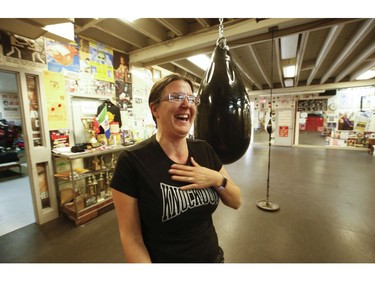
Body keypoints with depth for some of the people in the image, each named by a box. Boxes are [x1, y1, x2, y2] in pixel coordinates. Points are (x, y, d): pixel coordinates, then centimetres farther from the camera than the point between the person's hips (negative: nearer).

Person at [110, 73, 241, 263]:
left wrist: (218, 180, -21)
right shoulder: (132, 161, -23)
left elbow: (236, 202, -2)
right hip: (162, 259, -3)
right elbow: (131, 237, -16)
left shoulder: (204, 150, -9)